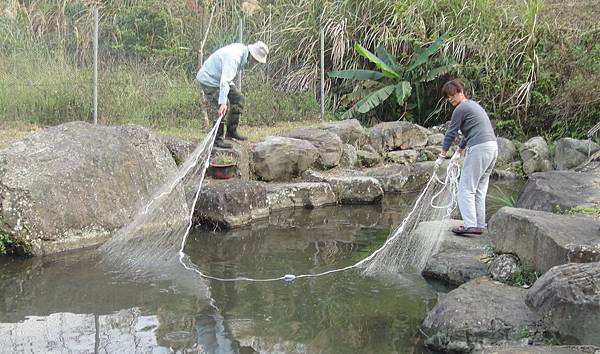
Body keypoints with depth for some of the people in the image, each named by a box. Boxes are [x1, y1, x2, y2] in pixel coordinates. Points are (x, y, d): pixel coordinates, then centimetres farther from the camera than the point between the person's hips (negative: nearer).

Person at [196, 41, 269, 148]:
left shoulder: (242, 48, -3)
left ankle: (231, 131, 12)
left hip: (219, 77, 10)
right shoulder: (233, 57, -34)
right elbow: (224, 81, -41)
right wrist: (222, 103, -47)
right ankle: (217, 139, -10)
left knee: (238, 98, 6)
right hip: (209, 80, -10)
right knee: (224, 107, -19)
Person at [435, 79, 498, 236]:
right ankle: (479, 225, 14)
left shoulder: (461, 108, -5)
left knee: (466, 188, -5)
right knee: (479, 189, 14)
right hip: (493, 147, 9)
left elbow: (451, 133, -1)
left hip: (479, 149, -9)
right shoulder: (473, 105, 23)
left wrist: (442, 156, 7)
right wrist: (459, 151, 34)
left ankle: (470, 225, -12)